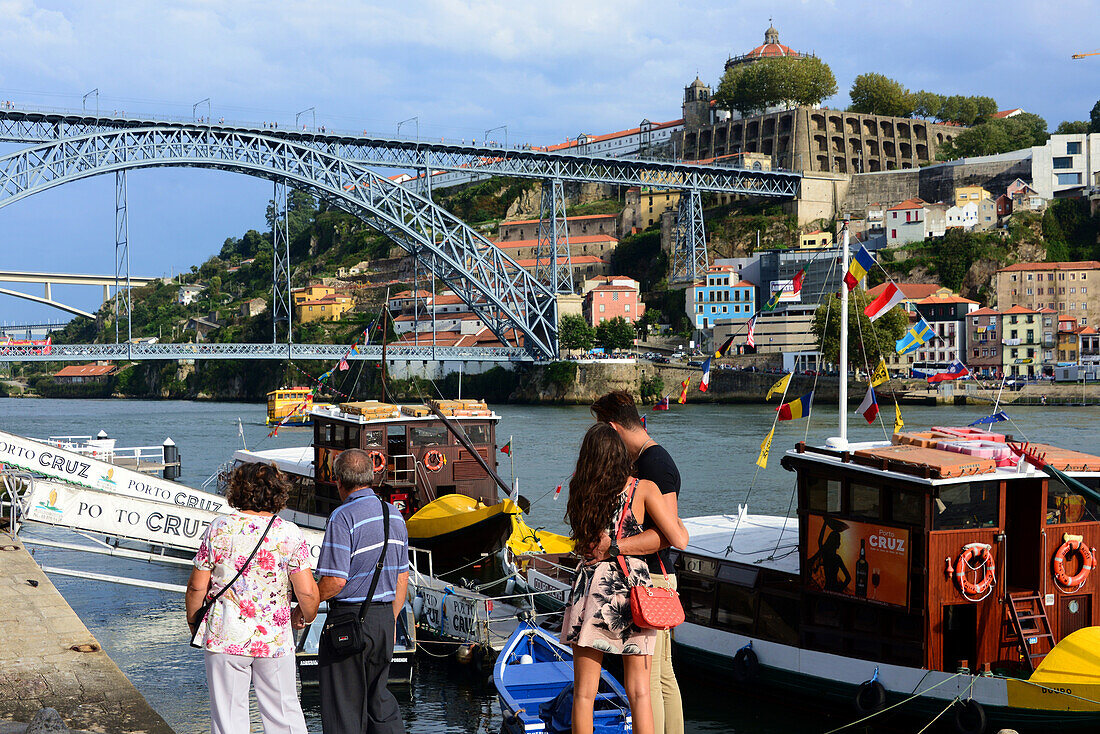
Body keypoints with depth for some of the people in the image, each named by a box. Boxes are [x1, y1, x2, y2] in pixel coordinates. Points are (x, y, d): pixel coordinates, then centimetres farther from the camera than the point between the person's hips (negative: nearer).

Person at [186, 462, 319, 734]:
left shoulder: (219, 528, -6)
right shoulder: (290, 534, -6)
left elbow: (197, 586, -3)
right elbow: (307, 591, -9)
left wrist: (193, 621, 14)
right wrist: (307, 614, 12)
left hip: (225, 639, 0)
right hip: (275, 640, 1)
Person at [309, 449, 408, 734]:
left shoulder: (342, 517, -15)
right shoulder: (394, 515, 8)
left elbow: (336, 580, -20)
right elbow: (402, 577, 13)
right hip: (385, 617, 7)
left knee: (344, 703, 2)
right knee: (378, 695, 19)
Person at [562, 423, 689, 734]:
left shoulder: (579, 490, 4)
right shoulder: (644, 489, -2)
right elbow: (679, 540, -5)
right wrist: (679, 521, 15)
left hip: (591, 584, 1)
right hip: (634, 586, -1)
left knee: (584, 693, 8)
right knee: (639, 692, 5)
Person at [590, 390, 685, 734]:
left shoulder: (654, 463, -16)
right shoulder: (651, 458, 16)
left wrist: (615, 546, -31)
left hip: (651, 578, -11)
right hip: (653, 579, 11)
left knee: (644, 678, -9)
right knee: (662, 674, 15)